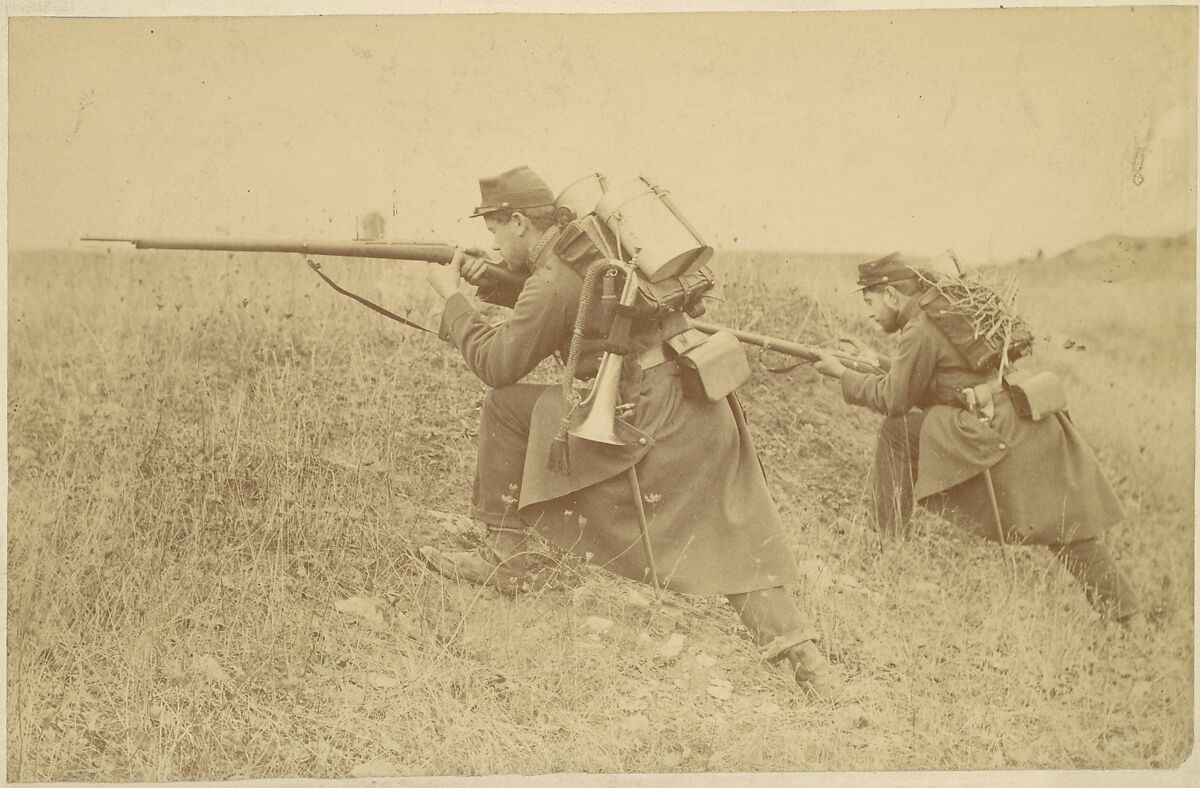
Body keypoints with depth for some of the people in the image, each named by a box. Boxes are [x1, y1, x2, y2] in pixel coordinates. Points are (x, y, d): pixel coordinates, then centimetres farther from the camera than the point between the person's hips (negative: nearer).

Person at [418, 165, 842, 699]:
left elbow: (498, 365, -2)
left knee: (508, 407, 4)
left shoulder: (554, 278, -10)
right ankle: (797, 649, 2)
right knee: (734, 543, 13)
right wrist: (489, 281, 23)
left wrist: (452, 298, 10)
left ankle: (503, 560, 10)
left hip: (649, 416, -8)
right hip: (704, 413, 8)